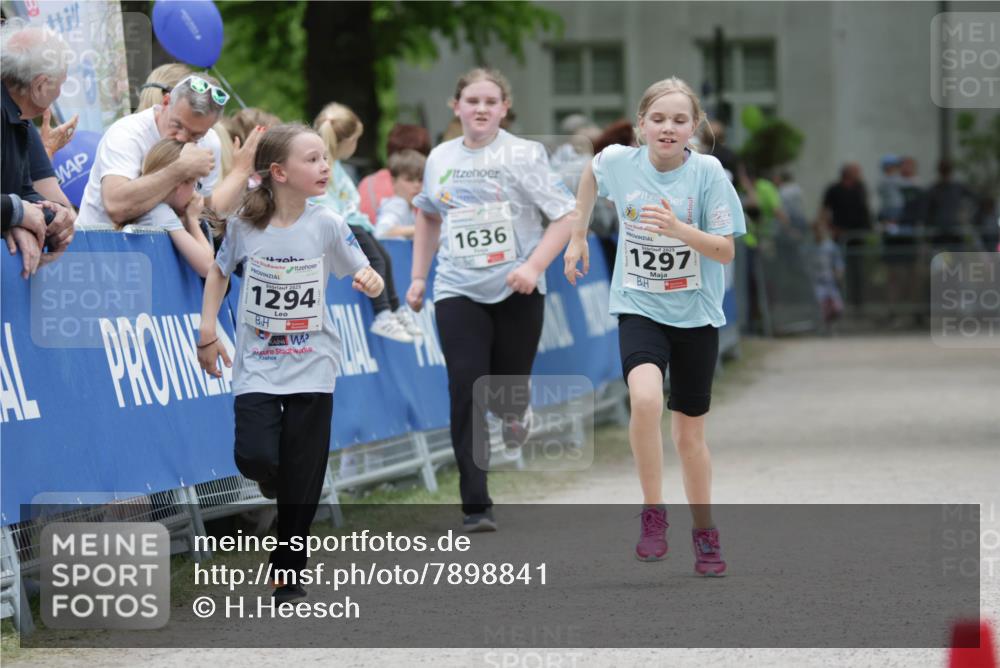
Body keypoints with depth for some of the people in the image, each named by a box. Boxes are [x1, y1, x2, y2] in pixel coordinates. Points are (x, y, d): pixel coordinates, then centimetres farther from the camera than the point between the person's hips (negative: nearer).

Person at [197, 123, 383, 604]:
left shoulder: (327, 225, -7)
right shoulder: (245, 223, -7)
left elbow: (364, 275, 0)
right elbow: (219, 271, 10)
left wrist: (370, 282, -24)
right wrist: (208, 331, 3)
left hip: (311, 366, 0)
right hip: (257, 363, 0)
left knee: (302, 481, 1)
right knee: (256, 457, -17)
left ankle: (288, 573, 16)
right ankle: (274, 476, 21)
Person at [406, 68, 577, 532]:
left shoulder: (524, 155, -4)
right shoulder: (440, 159, 7)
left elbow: (565, 216, -6)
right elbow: (429, 216, 24)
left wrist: (533, 266, -19)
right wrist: (418, 277, 18)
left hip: (517, 291, -2)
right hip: (458, 291, 2)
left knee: (507, 389, 6)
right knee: (466, 392, -11)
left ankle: (515, 411, 48)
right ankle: (475, 506, -9)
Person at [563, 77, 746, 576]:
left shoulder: (708, 172, -13)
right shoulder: (617, 161, -7)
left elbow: (726, 252, -14)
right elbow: (592, 174, 18)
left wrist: (678, 228, -29)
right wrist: (578, 235, 21)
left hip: (695, 314, 0)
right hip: (639, 308, 0)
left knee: (689, 431, 9)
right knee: (646, 399, -27)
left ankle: (704, 533, 29)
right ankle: (653, 514, -12)